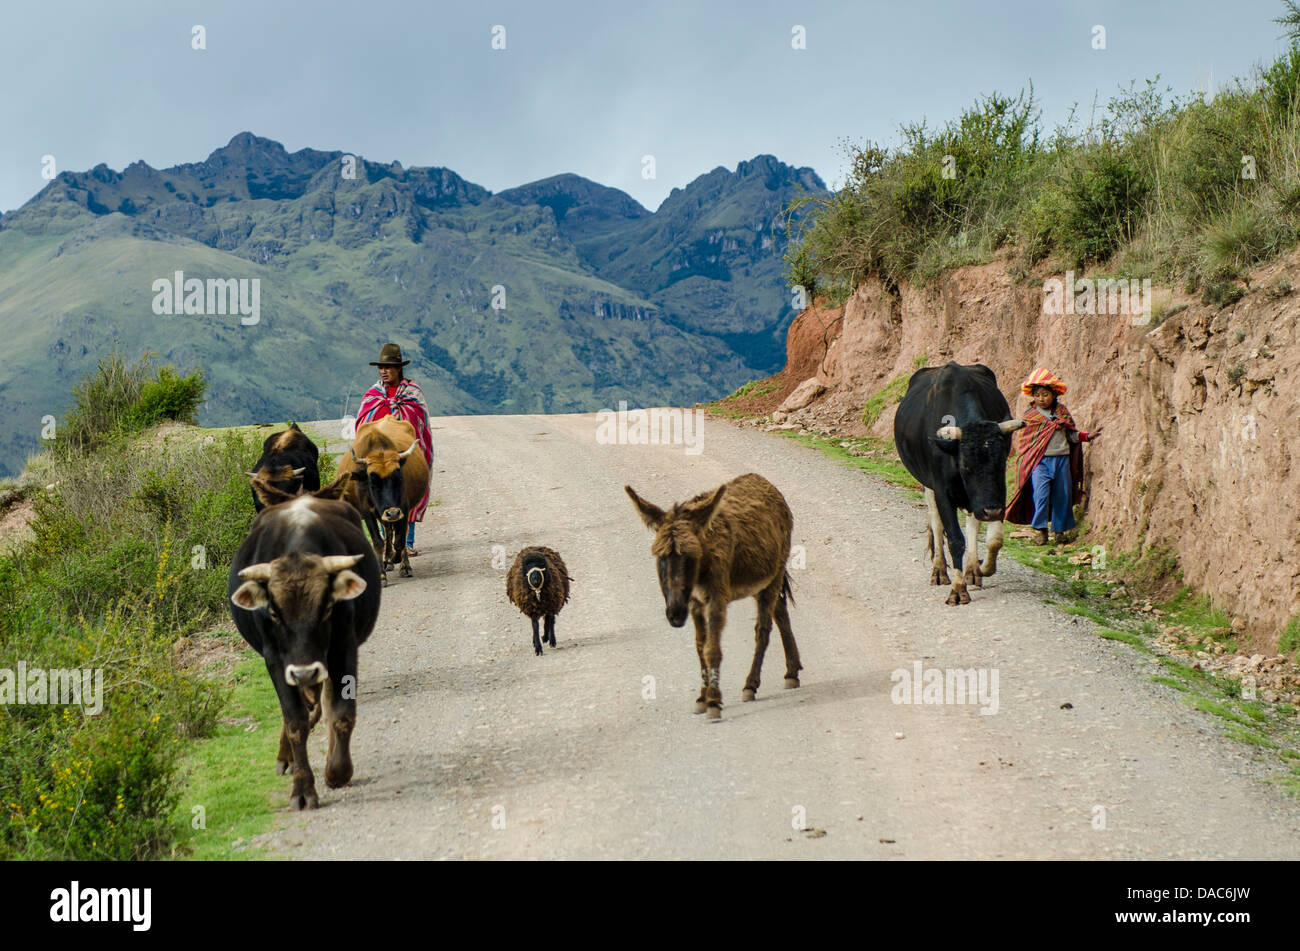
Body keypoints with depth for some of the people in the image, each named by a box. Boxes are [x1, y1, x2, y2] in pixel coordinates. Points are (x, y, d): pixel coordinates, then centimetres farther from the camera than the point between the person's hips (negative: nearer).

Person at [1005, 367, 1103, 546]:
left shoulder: (1062, 412, 12)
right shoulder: (1030, 415, 3)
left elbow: (1071, 434, 16)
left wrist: (1087, 436, 2)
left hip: (1062, 458, 3)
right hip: (1040, 460, -3)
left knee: (1063, 494, 5)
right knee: (1041, 493, -14)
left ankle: (1060, 530, 17)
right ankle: (1041, 529, -3)